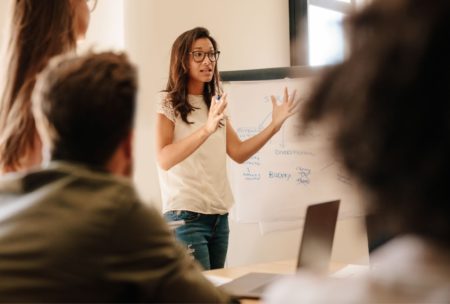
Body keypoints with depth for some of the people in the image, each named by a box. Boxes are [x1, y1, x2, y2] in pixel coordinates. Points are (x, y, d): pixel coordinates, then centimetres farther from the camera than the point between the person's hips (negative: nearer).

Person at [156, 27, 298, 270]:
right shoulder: (168, 104, -6)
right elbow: (164, 160, -21)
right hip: (185, 215, -6)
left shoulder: (215, 104, 14)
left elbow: (239, 153, 10)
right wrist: (206, 129, -34)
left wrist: (275, 125, -2)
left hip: (219, 215, 6)